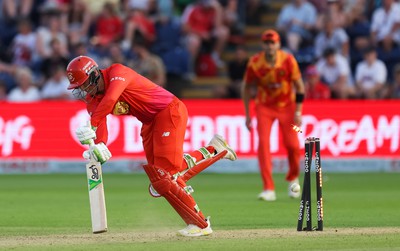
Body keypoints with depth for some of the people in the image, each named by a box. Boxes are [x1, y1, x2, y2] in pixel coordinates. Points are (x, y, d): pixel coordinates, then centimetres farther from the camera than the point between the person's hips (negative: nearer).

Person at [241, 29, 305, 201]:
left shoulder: (288, 60, -17)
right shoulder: (254, 63, -16)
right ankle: (268, 189, -15)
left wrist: (298, 112, -12)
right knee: (263, 143, -15)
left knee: (292, 144, -5)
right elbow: (246, 88, -2)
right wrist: (247, 115, -2)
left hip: (286, 105, 0)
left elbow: (299, 86, -8)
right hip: (264, 106, 0)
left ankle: (293, 178, 26)